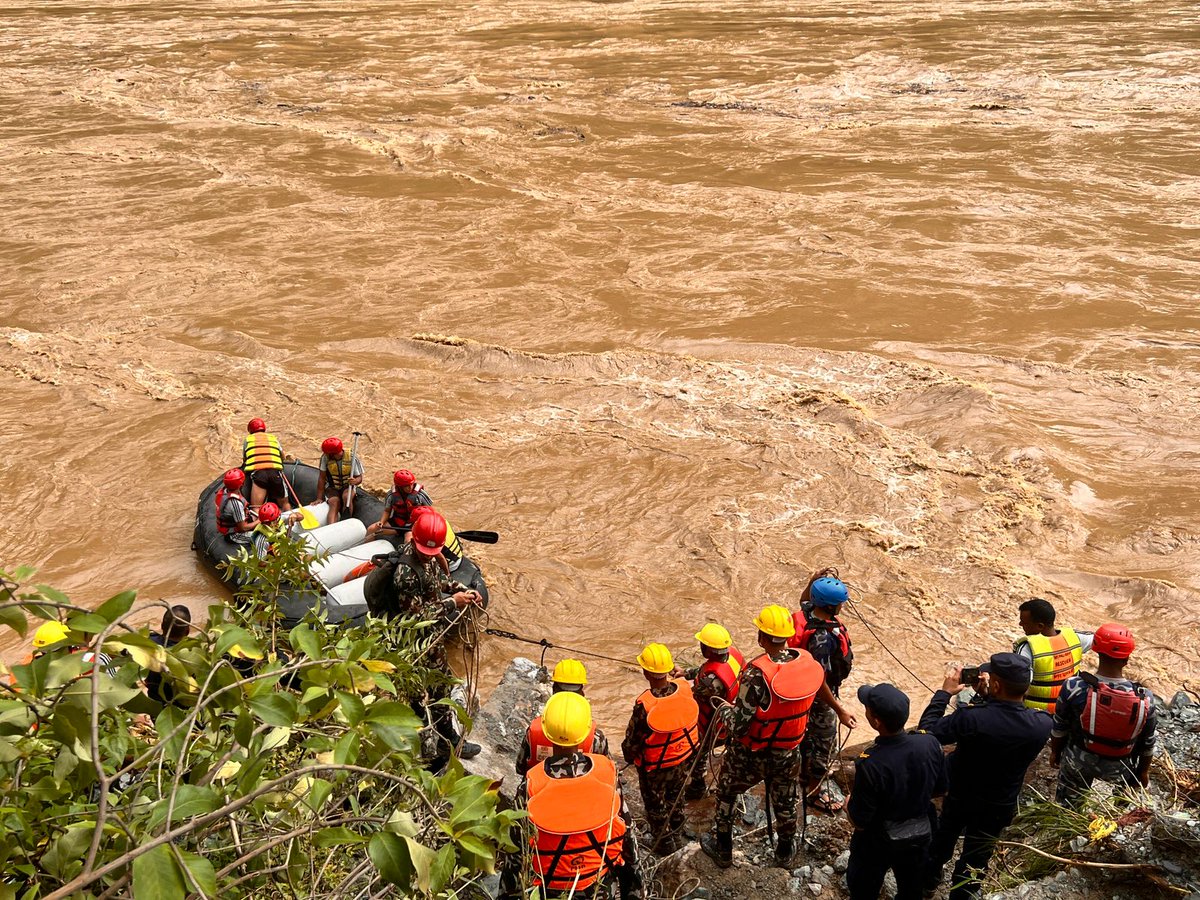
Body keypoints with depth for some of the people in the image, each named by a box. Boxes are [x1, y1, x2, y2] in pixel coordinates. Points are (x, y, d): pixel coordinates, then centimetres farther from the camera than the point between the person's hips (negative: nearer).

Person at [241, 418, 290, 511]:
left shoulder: (247, 439, 21)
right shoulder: (274, 438, 26)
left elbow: (244, 459, 24)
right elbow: (283, 457, 28)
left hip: (257, 472, -2)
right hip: (275, 471, 2)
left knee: (256, 507, -9)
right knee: (285, 503, 20)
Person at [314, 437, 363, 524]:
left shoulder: (352, 458, -18)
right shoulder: (325, 457, -15)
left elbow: (359, 478, -9)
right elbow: (322, 478, -11)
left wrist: (355, 481, -34)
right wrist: (319, 498, -12)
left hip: (347, 487, 0)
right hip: (332, 488, 1)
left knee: (346, 496, -34)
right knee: (334, 502, -30)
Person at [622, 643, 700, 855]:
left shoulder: (644, 704, -37)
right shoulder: (684, 688, -24)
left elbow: (633, 738, -21)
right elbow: (693, 718, -2)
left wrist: (628, 754, 0)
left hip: (655, 766, -5)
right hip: (684, 758, 5)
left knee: (655, 805, 22)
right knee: (675, 797, 30)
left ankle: (663, 842, 40)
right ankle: (676, 836, 51)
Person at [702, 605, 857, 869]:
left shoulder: (758, 673, -32)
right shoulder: (808, 662, -14)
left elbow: (738, 723, -29)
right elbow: (820, 684, 10)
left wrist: (723, 712, -6)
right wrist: (840, 710, 28)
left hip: (750, 755, -4)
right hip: (788, 753, 4)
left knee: (726, 793, 22)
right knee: (785, 802, 26)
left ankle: (722, 849, 39)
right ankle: (785, 852, 47)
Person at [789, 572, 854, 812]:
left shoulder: (806, 610, -15)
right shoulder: (823, 637, -38)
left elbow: (803, 599, 13)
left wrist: (813, 581, -6)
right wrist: (839, 709, -22)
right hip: (819, 696, -8)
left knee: (808, 735, 29)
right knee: (824, 742, 14)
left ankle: (805, 777, 51)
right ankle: (814, 791, 34)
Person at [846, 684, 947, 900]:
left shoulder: (870, 764, -38)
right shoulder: (930, 744, -23)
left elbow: (859, 821, -25)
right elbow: (940, 790, -4)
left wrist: (848, 803, -4)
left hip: (877, 843, -4)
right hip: (920, 835, 4)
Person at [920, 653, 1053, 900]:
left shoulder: (971, 718, -37)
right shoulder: (1042, 724, -26)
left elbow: (926, 731, -22)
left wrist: (944, 692, -15)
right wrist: (988, 696, -5)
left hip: (960, 798, 0)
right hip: (1000, 807, 1)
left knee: (942, 840, 29)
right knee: (974, 860, 22)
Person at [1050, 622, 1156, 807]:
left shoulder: (1074, 687, -27)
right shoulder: (1144, 699, -25)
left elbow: (1059, 728, -10)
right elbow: (1147, 744, -9)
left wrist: (1055, 752, 11)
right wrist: (1144, 772, 10)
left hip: (1078, 762, 0)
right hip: (1117, 768, 0)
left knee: (1065, 807, 24)